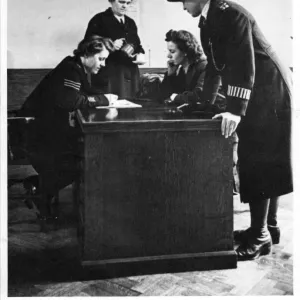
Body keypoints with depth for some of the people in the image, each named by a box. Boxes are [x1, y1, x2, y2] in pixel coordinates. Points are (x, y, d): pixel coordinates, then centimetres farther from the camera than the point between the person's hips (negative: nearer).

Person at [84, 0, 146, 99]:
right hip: (108, 74, -6)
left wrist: (141, 54, 5)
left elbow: (137, 44, 27)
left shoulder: (131, 23, 19)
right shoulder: (99, 20, 0)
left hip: (131, 74, 6)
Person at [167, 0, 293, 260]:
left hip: (268, 90, -9)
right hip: (253, 92, 9)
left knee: (259, 161, -9)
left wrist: (235, 109, -34)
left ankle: (260, 236, -2)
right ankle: (268, 226, 22)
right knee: (261, 161, 12)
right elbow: (215, 63, 18)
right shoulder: (208, 21, 9)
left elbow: (243, 62, -28)